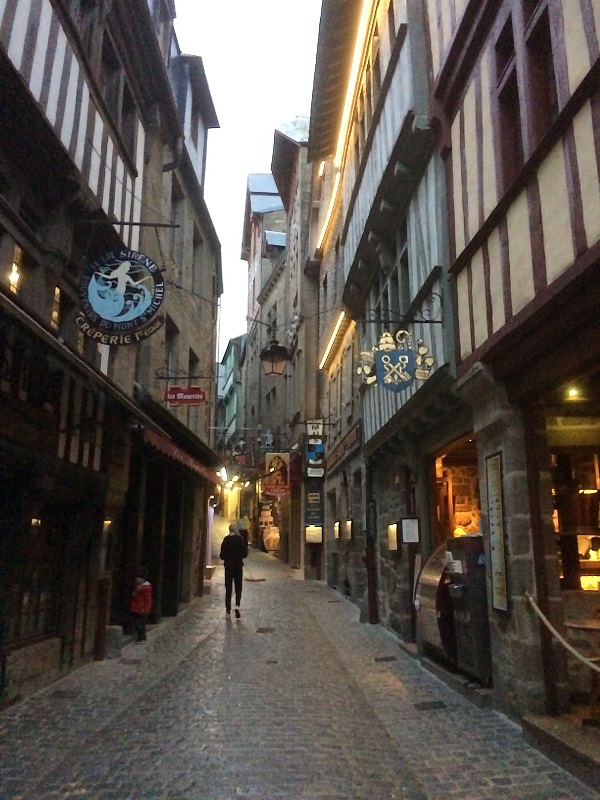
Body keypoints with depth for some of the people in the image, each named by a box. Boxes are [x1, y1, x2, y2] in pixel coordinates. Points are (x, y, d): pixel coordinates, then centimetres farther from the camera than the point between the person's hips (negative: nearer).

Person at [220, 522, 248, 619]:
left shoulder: (226, 540, -6)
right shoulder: (241, 539, -9)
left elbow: (222, 555, -5)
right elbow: (244, 554, -9)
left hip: (228, 566, 1)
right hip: (238, 566, -1)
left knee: (228, 588, 10)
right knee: (238, 587, 10)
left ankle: (228, 611, 11)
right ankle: (237, 605, -11)